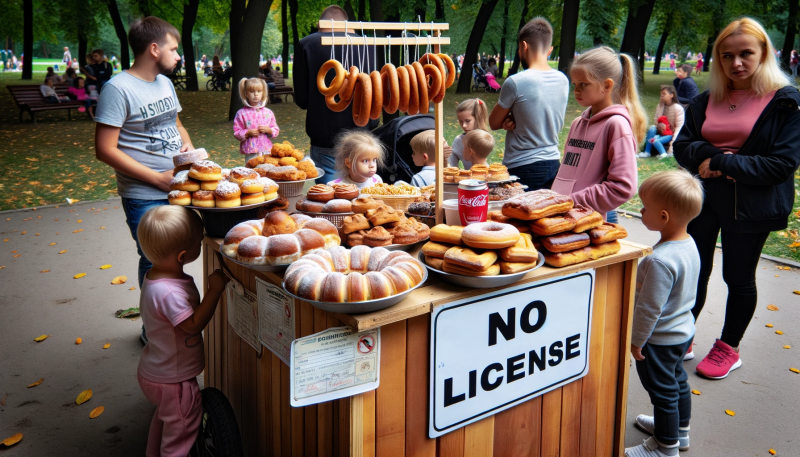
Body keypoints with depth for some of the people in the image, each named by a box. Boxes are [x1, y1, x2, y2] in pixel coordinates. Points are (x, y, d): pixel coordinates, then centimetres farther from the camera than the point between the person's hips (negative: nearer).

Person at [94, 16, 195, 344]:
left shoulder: (165, 82, 10)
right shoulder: (119, 89, -15)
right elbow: (105, 150, -18)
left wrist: (187, 144, 2)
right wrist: (157, 178, -18)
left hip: (177, 189, 7)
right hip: (145, 197, -7)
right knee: (155, 262, 4)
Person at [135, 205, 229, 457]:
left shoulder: (156, 275, -3)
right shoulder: (168, 292, -35)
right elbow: (193, 324, -31)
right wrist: (214, 290, -30)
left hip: (152, 371, 10)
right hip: (172, 380, -10)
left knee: (164, 418, 33)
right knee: (180, 435, 9)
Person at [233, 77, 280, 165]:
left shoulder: (268, 112, 8)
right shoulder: (242, 113, 1)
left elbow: (276, 130, 12)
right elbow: (237, 133, 1)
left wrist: (268, 130, -8)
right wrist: (248, 133, -15)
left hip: (266, 151, 3)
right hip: (250, 152, -2)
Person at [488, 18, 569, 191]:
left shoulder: (515, 82, -14)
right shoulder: (563, 81, 4)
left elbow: (493, 123, -2)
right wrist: (515, 120, 0)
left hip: (522, 170, -6)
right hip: (553, 165, 6)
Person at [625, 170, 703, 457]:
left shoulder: (660, 261, -34)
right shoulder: (689, 245, -5)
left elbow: (650, 308, -28)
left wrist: (636, 340, -14)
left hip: (660, 340, -9)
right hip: (684, 330, 9)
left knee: (662, 391, 9)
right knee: (677, 380, 26)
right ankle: (679, 430, 47)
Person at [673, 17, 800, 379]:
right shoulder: (707, 100, 6)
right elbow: (683, 145, 4)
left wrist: (722, 163, -19)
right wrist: (711, 155, -17)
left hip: (750, 207, -4)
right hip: (703, 198, 4)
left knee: (738, 278, 11)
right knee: (694, 271, 11)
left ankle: (729, 349, 28)